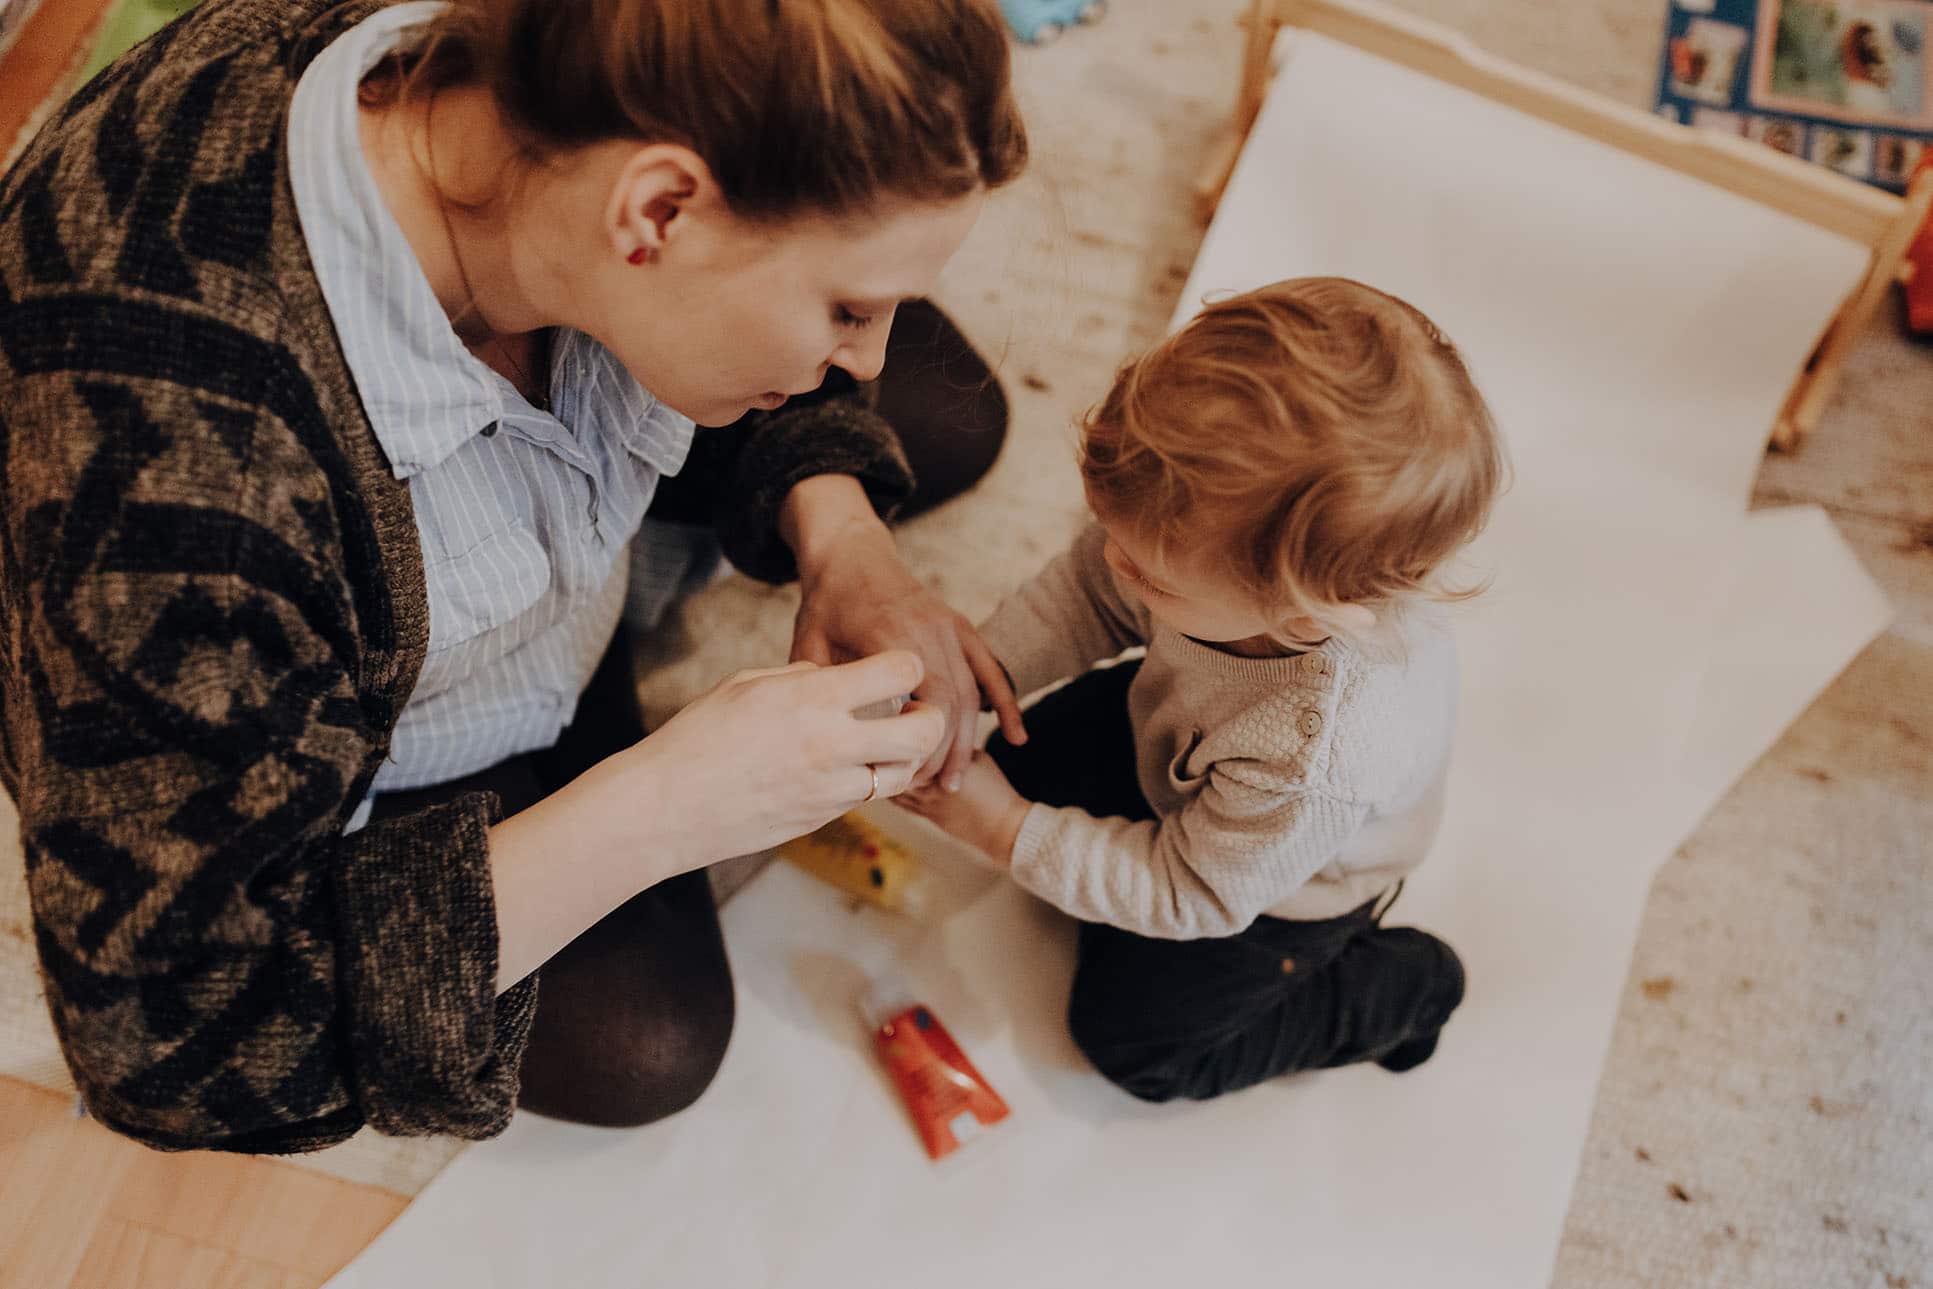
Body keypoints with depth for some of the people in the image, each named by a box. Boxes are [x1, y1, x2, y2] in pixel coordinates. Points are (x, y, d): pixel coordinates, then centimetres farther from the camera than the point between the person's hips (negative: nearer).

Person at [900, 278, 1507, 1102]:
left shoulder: (1321, 762, -49)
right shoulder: (1235, 519, -37)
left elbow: (1190, 893, -29)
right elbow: (1089, 591, -16)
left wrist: (1007, 834, -28)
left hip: (1277, 883, -5)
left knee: (1128, 1033, 10)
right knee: (1020, 766, 10)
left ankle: (1396, 989, 21)